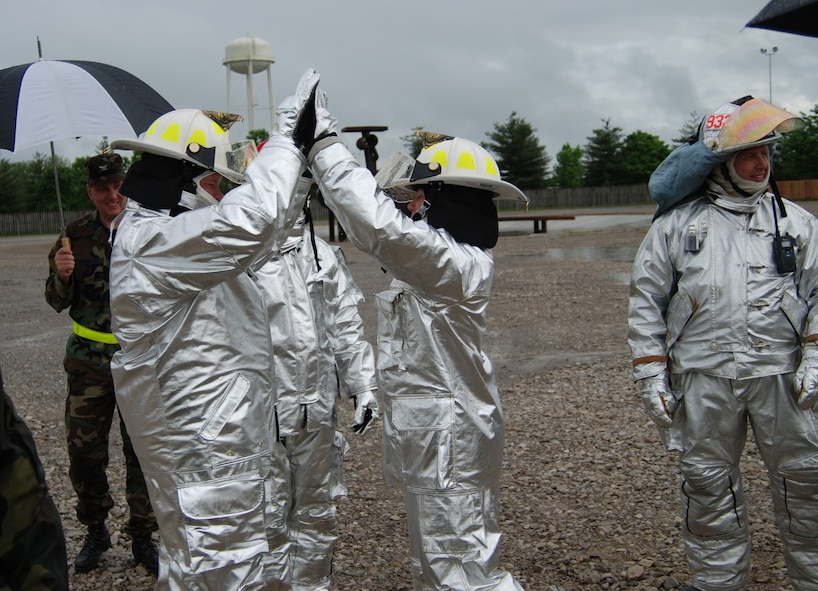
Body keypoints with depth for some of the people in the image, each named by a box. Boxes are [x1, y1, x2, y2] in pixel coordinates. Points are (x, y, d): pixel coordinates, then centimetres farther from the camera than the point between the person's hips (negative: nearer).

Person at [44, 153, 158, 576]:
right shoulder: (76, 236, 2)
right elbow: (58, 302, 5)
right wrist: (62, 275, -16)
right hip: (88, 360, 2)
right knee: (83, 449, 7)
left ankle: (142, 536, 22)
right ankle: (95, 531, 28)